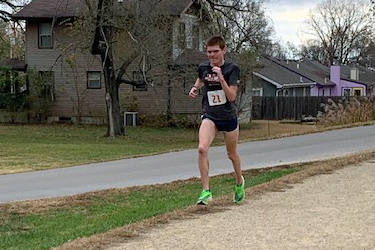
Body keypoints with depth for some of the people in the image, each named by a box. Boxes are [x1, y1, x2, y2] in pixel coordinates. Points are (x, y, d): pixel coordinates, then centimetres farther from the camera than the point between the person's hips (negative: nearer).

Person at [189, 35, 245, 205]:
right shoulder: (203, 67, -2)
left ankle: (239, 182, 47)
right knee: (202, 148, -24)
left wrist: (221, 78, -30)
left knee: (232, 154, 16)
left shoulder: (232, 69, -13)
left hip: (229, 117, -1)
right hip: (209, 116, 2)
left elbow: (232, 96, -21)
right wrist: (195, 87, 4)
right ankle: (206, 191, -19)